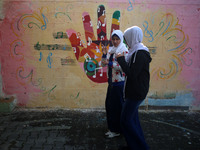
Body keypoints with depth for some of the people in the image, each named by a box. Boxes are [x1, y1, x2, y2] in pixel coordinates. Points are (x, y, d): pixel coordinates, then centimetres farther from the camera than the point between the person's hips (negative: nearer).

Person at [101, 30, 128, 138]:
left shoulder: (124, 51, -10)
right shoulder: (111, 50, 11)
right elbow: (103, 64, 10)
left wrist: (110, 63, -23)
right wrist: (104, 54, -6)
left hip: (119, 82, -7)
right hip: (111, 81, 8)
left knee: (117, 105, 0)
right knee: (109, 104, 13)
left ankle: (117, 130, 15)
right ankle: (112, 128, 29)